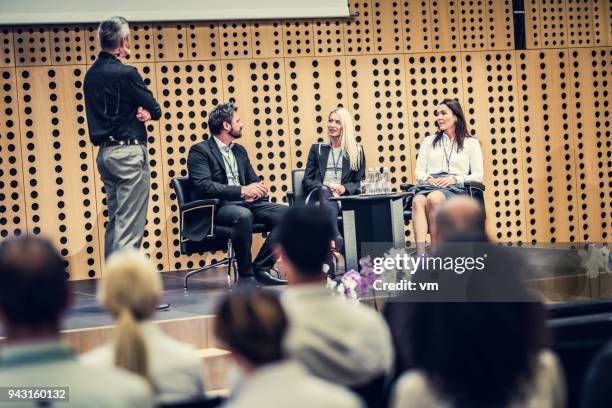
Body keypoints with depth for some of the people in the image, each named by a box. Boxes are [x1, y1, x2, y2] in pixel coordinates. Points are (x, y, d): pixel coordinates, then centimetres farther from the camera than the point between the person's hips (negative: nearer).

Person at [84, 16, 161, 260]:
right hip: (128, 152, -9)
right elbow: (156, 111, -9)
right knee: (130, 223, -8)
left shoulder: (91, 74, 11)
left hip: (105, 153, 9)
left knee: (114, 220, 13)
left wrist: (139, 111, -2)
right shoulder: (125, 74, -14)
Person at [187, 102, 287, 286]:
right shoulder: (199, 151, -3)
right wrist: (242, 190, -22)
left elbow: (254, 180, 23)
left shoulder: (239, 151, 22)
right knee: (243, 215, -39)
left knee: (285, 214, -14)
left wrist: (255, 190, -4)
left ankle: (261, 268, -8)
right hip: (215, 208, -7)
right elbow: (203, 186, -16)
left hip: (244, 203, 7)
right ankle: (245, 276, -25)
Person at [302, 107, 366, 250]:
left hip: (343, 196, -1)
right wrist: (325, 187, -5)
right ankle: (337, 242, -63)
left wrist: (345, 188, -9)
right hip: (318, 195, 1)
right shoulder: (317, 149, 25)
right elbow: (306, 181, 17)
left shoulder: (356, 151, 21)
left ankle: (332, 244, -61)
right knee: (325, 191, -39)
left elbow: (360, 183, 14)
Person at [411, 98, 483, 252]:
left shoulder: (471, 143, 17)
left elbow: (478, 176, 8)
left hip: (456, 188, -2)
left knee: (434, 198, -40)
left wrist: (454, 179, -8)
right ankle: (420, 253, -52)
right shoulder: (429, 142, 26)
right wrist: (428, 179, -3)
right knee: (418, 201, -37)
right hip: (429, 185, 3)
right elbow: (418, 172, 20)